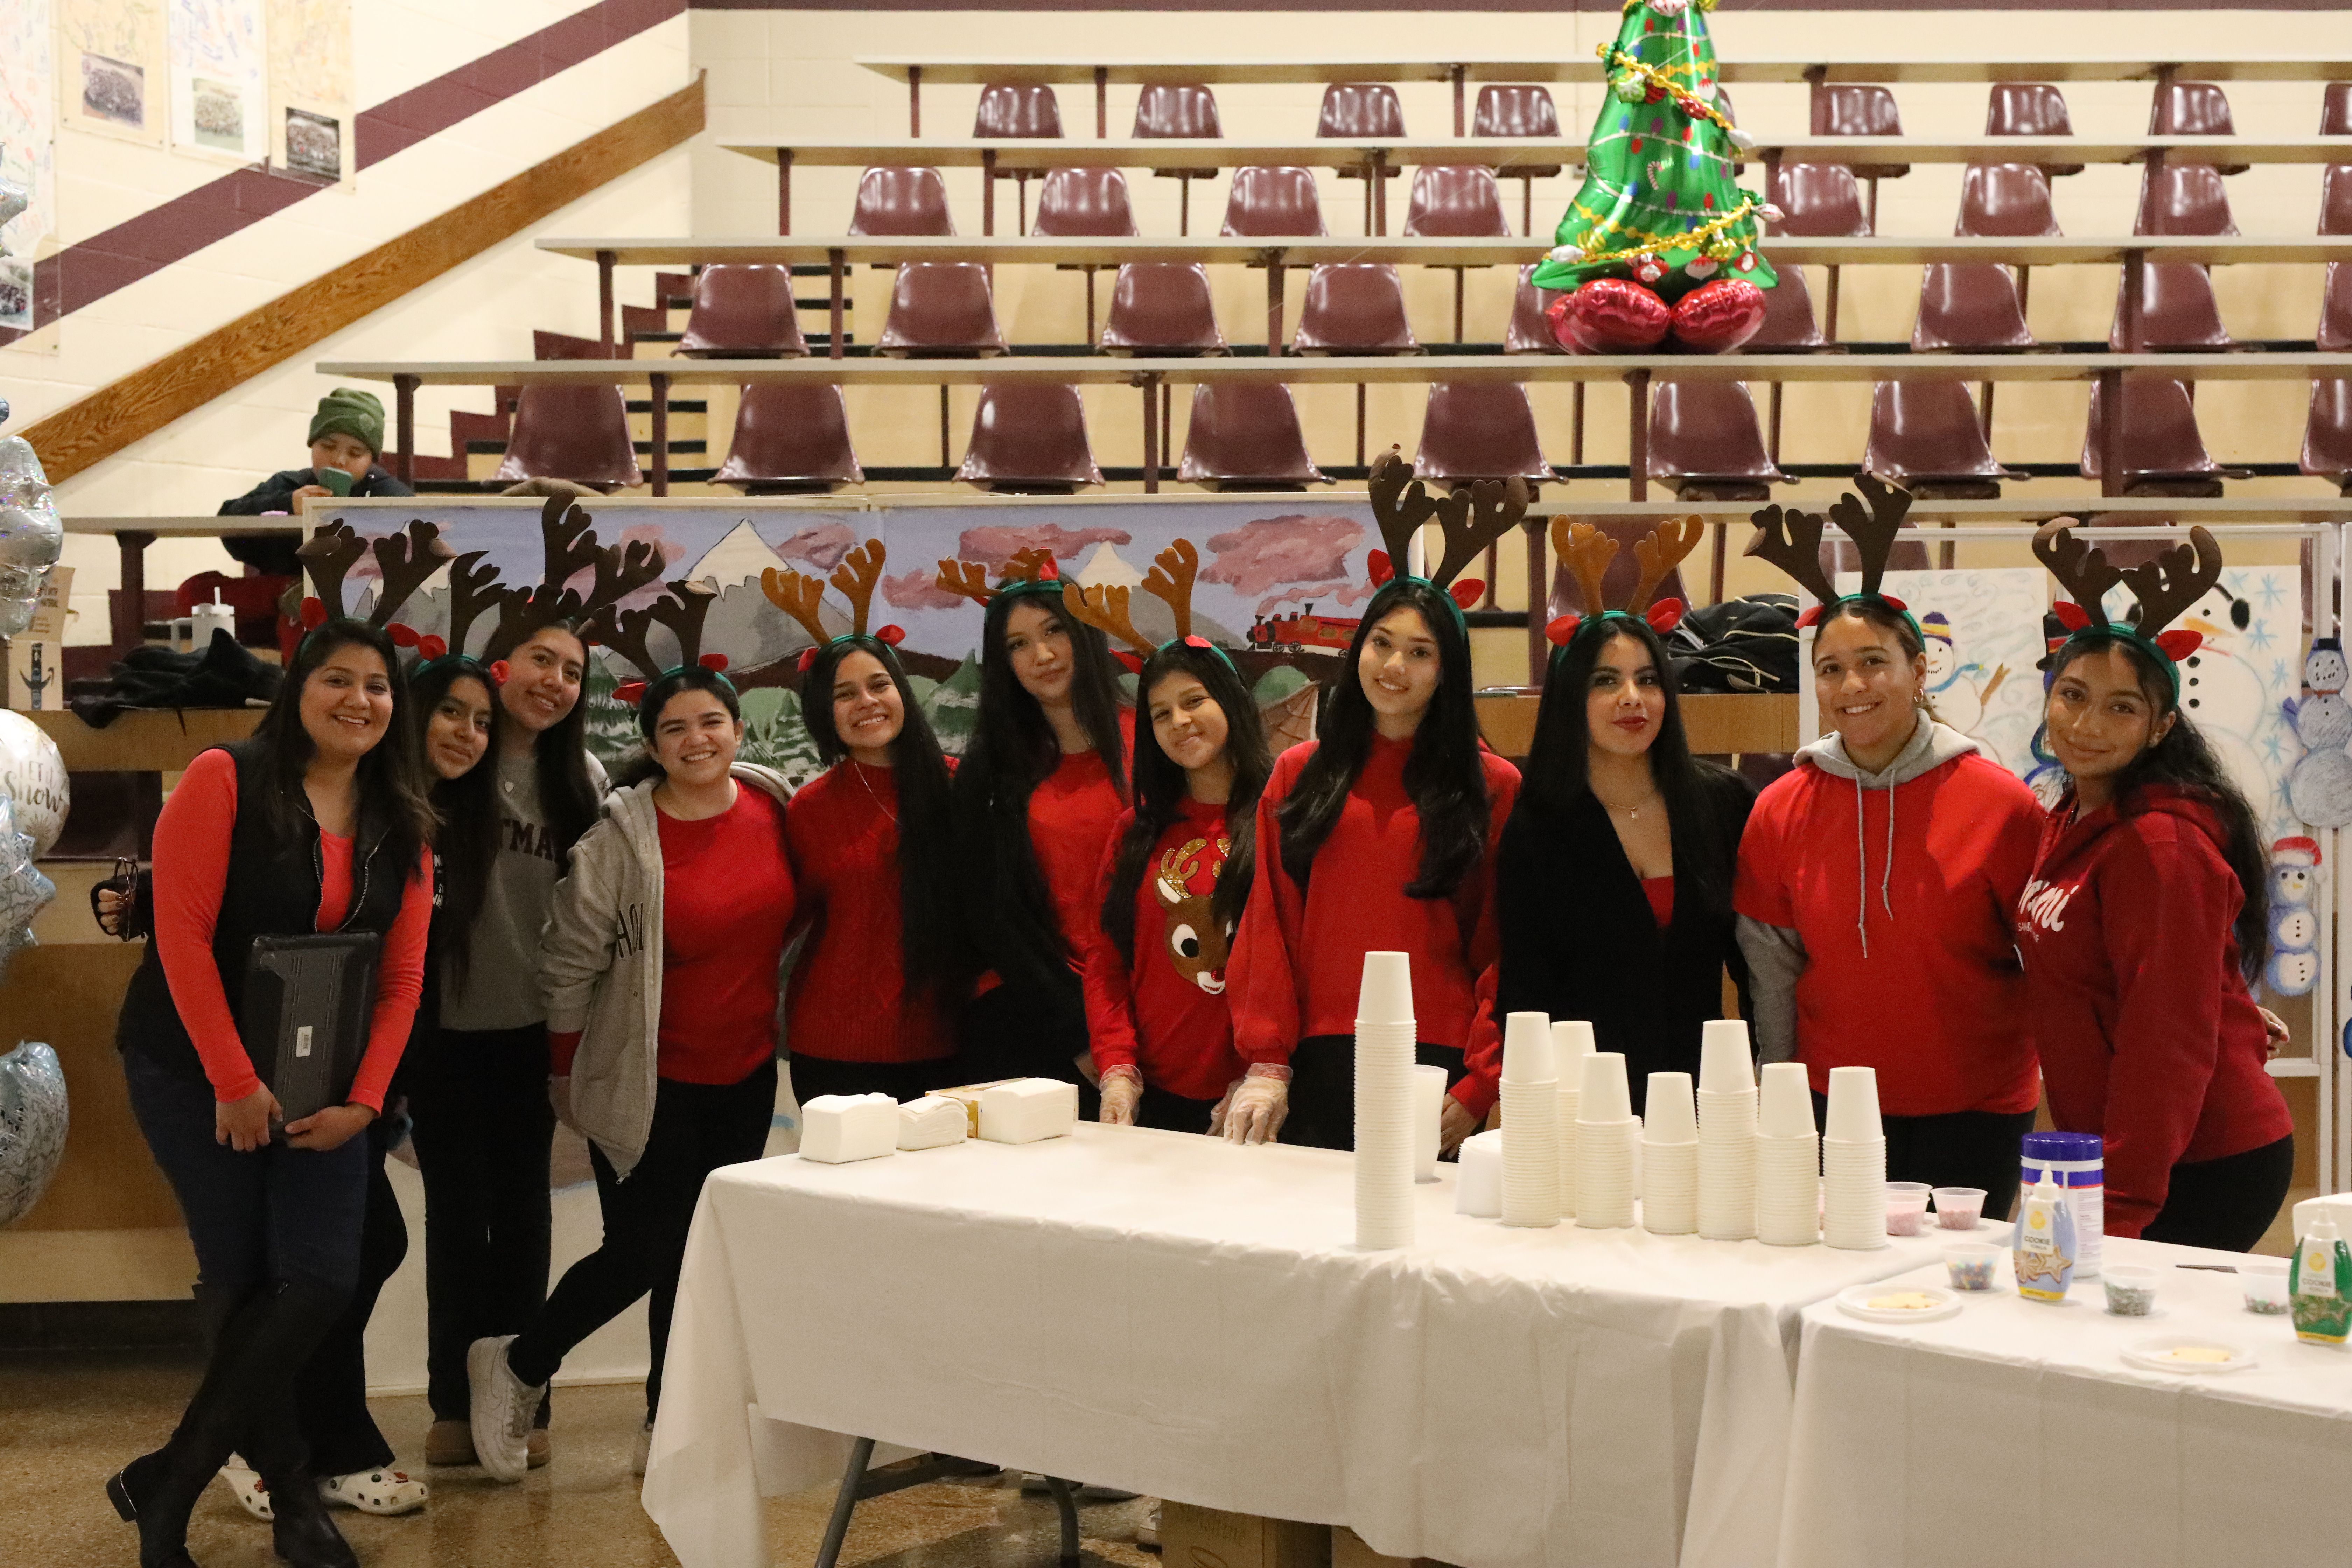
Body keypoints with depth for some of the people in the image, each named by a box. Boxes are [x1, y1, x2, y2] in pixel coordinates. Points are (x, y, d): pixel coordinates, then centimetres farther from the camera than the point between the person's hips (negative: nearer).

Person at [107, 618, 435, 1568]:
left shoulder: (402, 827, 5)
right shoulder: (226, 781, -9)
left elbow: (401, 978, 4)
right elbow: (182, 932, -14)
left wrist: (362, 1101, -7)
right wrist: (234, 1082, -17)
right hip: (196, 1073, -4)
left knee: (321, 1282, -7)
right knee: (239, 1281, -1)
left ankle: (166, 1484, 7)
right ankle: (291, 1490, 15)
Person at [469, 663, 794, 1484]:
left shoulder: (774, 806, -2)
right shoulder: (620, 840, -16)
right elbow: (569, 964, -9)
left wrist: (780, 1020, 16)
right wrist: (567, 1079, -3)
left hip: (746, 1076, 5)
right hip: (648, 1084, -5)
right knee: (641, 1254, -3)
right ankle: (516, 1366, 23)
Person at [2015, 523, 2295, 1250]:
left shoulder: (2160, 843, -17)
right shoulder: (2072, 822, 12)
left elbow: (2168, 1038, -21)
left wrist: (2123, 1203, -22)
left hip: (2201, 1172, -9)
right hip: (2114, 1155, 9)